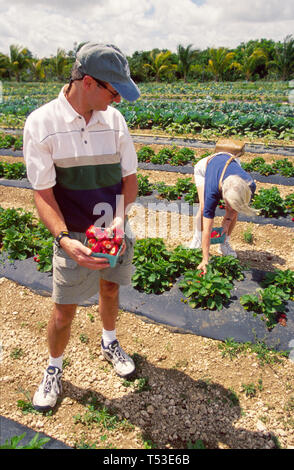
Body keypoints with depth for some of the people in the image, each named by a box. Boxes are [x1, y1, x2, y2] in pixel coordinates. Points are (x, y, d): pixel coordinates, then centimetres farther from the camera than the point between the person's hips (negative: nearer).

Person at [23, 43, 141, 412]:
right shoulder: (41, 123, -15)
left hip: (115, 232, 4)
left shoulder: (113, 118, -5)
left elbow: (130, 178, 1)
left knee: (110, 289, 22)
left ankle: (109, 343, 51)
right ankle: (53, 369, 38)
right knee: (63, 312, 8)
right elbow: (43, 195, -15)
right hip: (75, 237, -3)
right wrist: (64, 239, -31)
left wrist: (120, 217, -16)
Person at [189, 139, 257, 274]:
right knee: (204, 207, -25)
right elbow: (207, 229, -41)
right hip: (205, 167, -2)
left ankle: (224, 244, 6)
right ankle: (197, 239, -1)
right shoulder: (212, 192, -45)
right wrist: (205, 260, -38)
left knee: (233, 211, -14)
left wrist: (228, 221, -20)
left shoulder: (250, 186, -38)